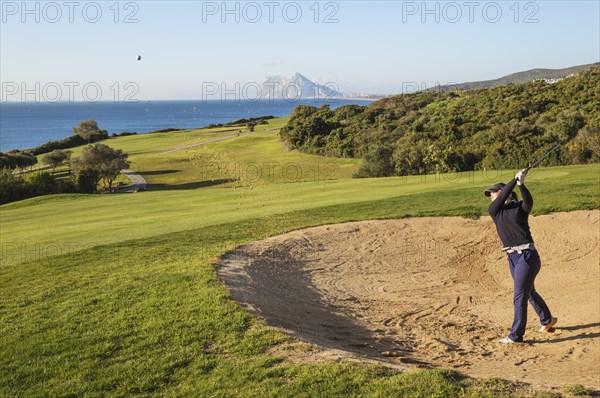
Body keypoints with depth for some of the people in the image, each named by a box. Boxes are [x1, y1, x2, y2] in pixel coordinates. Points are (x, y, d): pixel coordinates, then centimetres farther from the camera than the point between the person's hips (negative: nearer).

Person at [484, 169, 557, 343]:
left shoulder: (520, 207, -1)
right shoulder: (493, 210, 7)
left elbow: (529, 201, -23)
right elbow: (503, 198, -10)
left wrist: (521, 184, -38)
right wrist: (515, 179, -17)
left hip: (527, 256, -6)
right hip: (512, 258, 6)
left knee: (520, 296, -8)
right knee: (529, 292, 22)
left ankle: (516, 336, -3)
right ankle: (547, 320, 44)